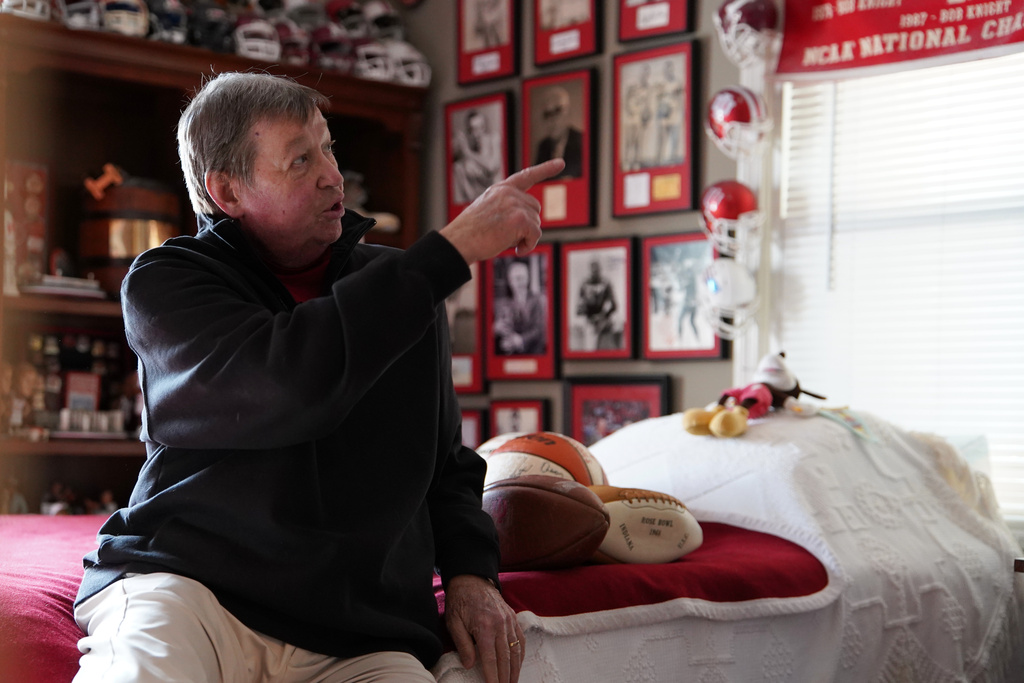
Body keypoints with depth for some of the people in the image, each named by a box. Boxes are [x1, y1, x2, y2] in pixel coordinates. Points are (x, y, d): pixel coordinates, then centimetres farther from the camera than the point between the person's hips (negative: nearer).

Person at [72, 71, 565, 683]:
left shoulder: (397, 283, 15)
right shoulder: (164, 283, 2)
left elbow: (447, 462, 25)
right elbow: (284, 388, -20)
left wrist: (469, 571, 5)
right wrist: (453, 250, -17)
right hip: (185, 581, -4)